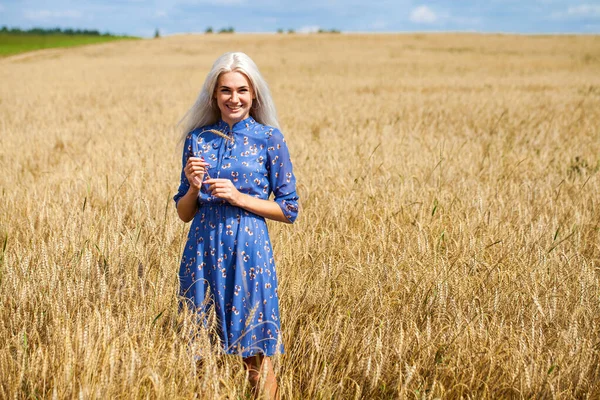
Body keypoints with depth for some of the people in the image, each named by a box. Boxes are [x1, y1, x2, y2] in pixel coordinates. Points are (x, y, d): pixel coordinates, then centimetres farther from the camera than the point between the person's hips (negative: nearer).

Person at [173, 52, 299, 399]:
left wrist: (238, 197, -12)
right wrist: (193, 186, -10)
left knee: (256, 357, 2)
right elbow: (184, 213, 10)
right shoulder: (197, 138, 7)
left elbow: (289, 210, -1)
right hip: (203, 251, 3)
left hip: (249, 251, -3)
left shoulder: (269, 138, -1)